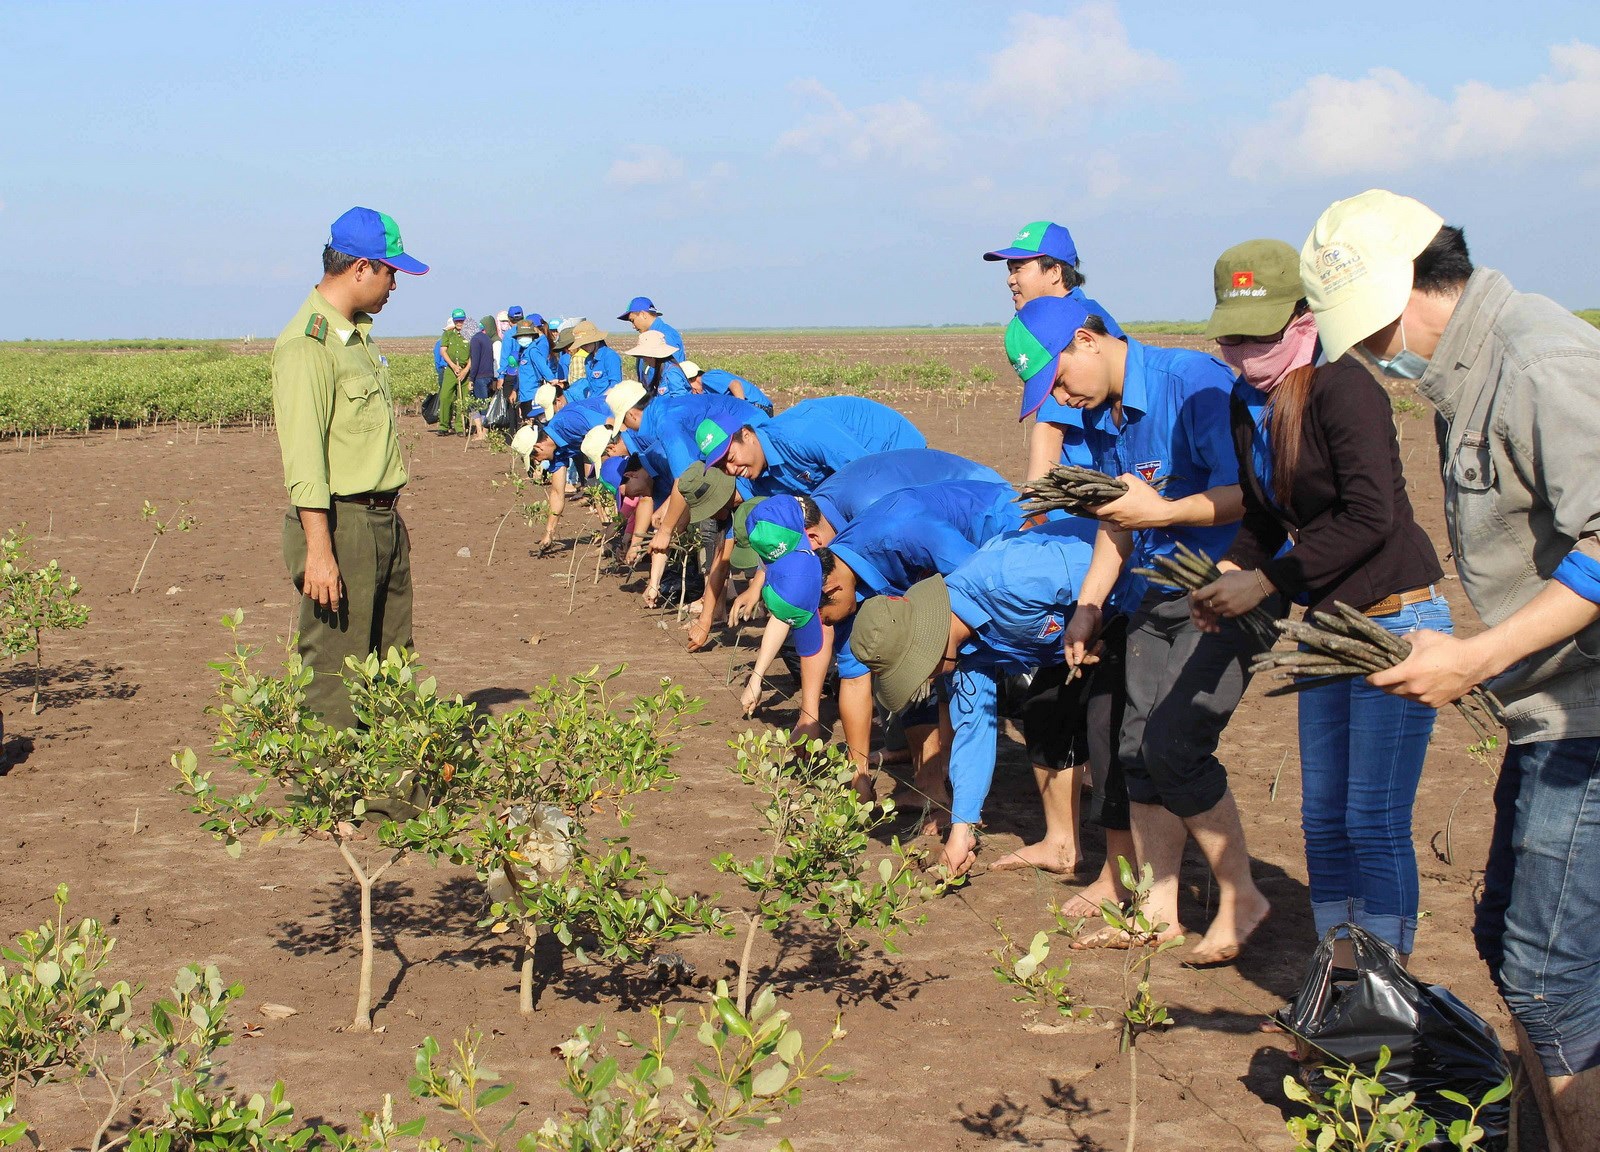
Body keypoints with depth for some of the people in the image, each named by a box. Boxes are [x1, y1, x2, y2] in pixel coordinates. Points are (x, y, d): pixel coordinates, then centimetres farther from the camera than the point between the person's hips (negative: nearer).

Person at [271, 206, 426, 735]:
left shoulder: (359, 334, 15)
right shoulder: (307, 344, -16)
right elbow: (304, 458, -21)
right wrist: (318, 551, -24)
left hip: (383, 521, 10)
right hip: (340, 523, -10)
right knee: (335, 675, -4)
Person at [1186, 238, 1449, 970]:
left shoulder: (1340, 387, -18)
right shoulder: (1248, 404, 7)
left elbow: (1370, 517, -23)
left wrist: (1266, 581, -20)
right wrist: (1225, 577, -5)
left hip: (1396, 618, -9)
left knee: (1374, 822, -7)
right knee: (1323, 818, 12)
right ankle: (1340, 975, 22)